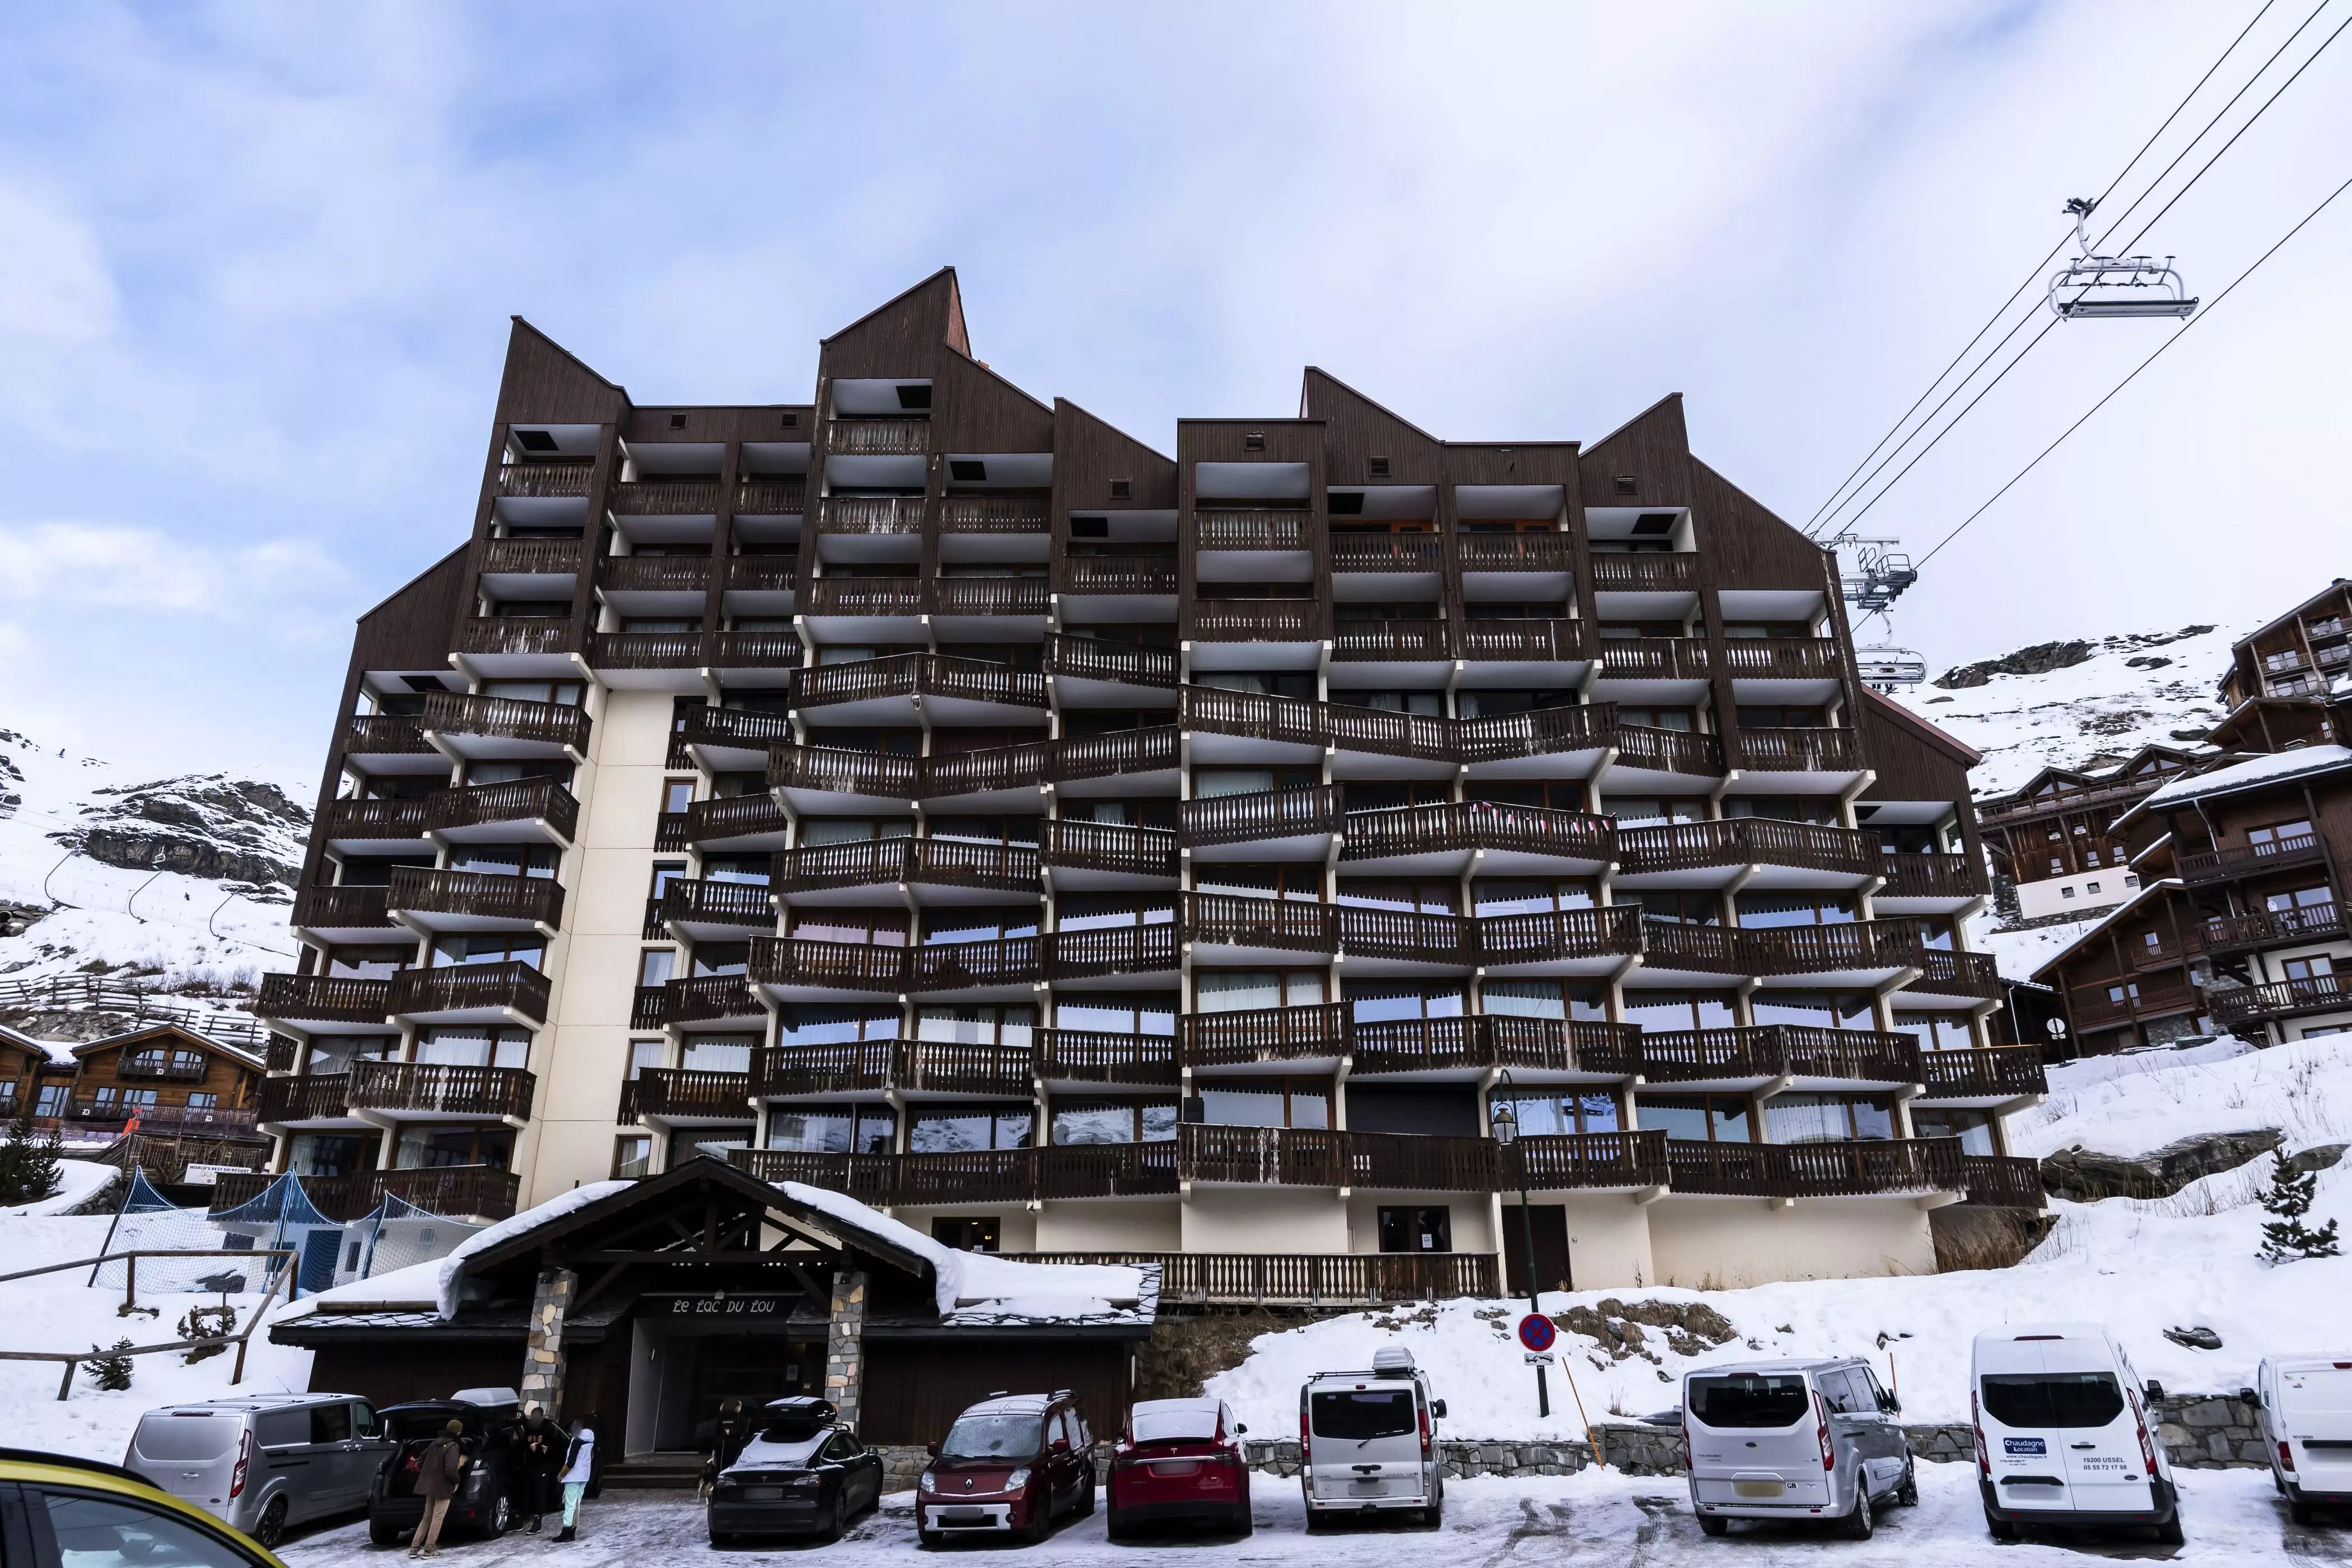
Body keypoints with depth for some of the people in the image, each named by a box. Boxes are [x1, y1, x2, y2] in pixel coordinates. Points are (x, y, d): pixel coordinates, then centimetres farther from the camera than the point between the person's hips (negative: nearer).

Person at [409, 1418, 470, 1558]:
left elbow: (420, 1461, 16)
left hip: (430, 1485, 8)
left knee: (427, 1518, 17)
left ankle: (414, 1548, 16)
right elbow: (451, 1470, -26)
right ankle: (429, 1550, 3)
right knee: (437, 1518, 1)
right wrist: (456, 1481, -8)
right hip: (443, 1487, -8)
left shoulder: (435, 1443, 7)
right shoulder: (453, 1447, -18)